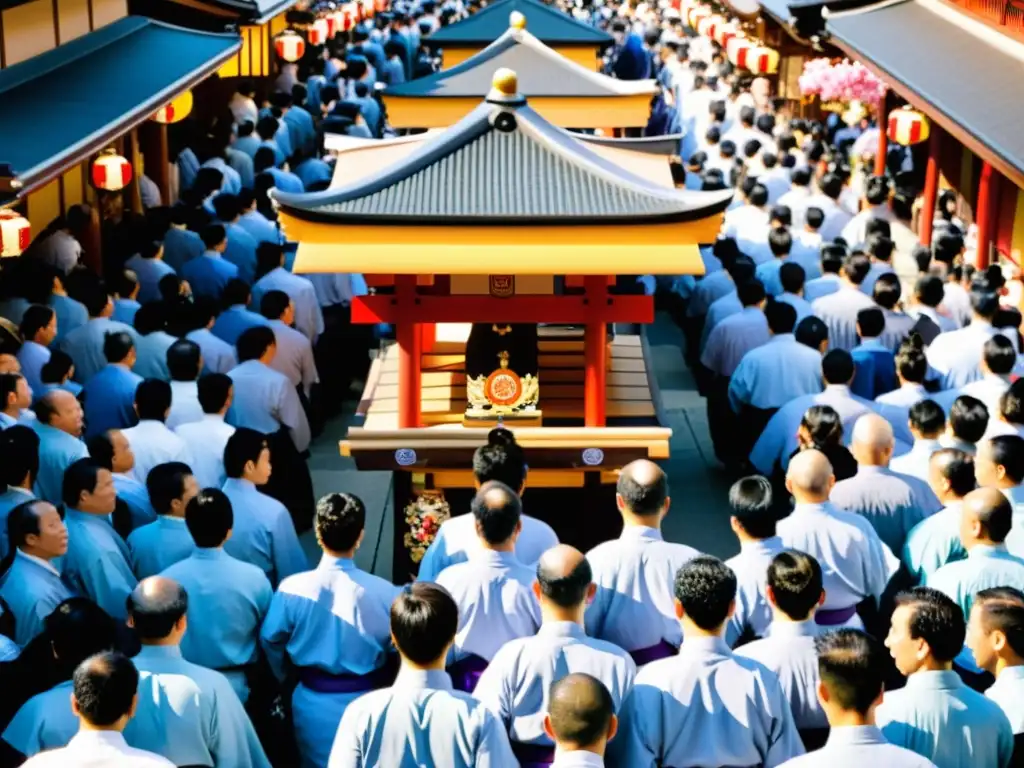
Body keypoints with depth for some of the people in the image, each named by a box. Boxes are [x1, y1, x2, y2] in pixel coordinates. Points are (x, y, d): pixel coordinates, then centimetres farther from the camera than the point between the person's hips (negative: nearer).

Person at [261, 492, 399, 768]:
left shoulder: (292, 588, -16)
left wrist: (286, 678, 21)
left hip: (314, 703, 1)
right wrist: (384, 684, 16)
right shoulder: (383, 592, -20)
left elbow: (271, 640, 0)